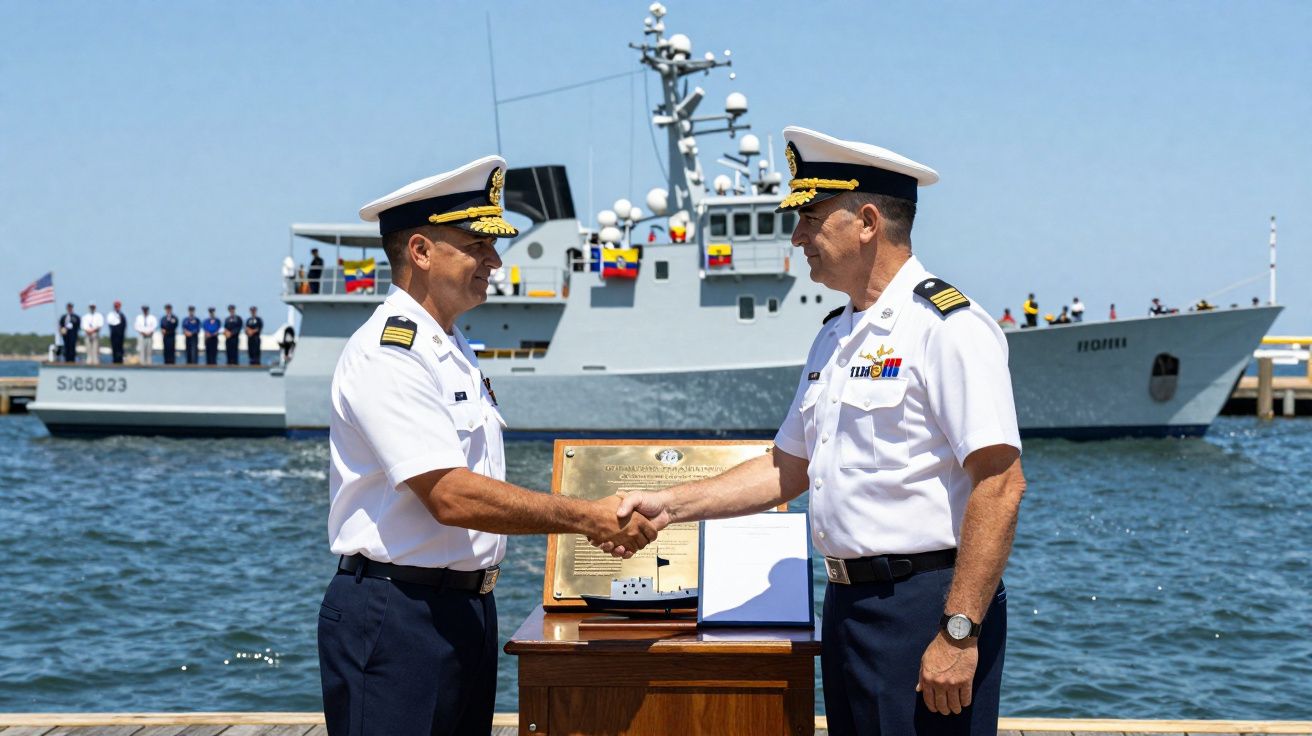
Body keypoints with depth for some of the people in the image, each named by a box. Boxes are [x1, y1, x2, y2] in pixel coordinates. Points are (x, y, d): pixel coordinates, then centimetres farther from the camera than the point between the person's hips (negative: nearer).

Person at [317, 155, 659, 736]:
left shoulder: (455, 351, 15)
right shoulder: (387, 354, -16)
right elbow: (452, 497, -23)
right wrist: (586, 518, -21)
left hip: (468, 611, 9)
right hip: (394, 616, -9)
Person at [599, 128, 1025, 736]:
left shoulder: (948, 326, -12)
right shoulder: (835, 337, 16)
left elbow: (998, 485, -19)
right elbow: (789, 470, 22)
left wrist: (959, 632, -22)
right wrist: (671, 505, 13)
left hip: (925, 606, -9)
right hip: (847, 602, 9)